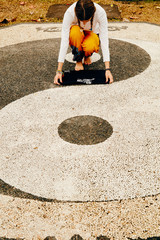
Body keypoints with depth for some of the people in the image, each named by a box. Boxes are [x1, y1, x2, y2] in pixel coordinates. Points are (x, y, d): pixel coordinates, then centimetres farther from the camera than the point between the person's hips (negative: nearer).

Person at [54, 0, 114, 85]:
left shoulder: (100, 12, -33)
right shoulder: (69, 12, -34)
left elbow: (104, 40, -34)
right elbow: (64, 41, -37)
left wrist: (107, 69, -41)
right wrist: (59, 71, -42)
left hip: (92, 34, 0)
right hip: (76, 36, 0)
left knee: (89, 47, -36)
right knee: (75, 31, -37)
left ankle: (87, 55, 2)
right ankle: (78, 60, -12)